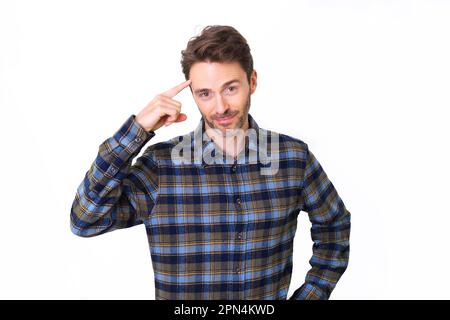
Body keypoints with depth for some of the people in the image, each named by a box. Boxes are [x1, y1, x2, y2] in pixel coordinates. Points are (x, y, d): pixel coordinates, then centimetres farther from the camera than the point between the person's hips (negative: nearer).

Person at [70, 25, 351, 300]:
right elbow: (86, 220, -23)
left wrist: (310, 295, -3)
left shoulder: (293, 155, -10)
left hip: (274, 298, 1)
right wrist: (137, 129, -27)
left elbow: (335, 224, 4)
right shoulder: (161, 164, -15)